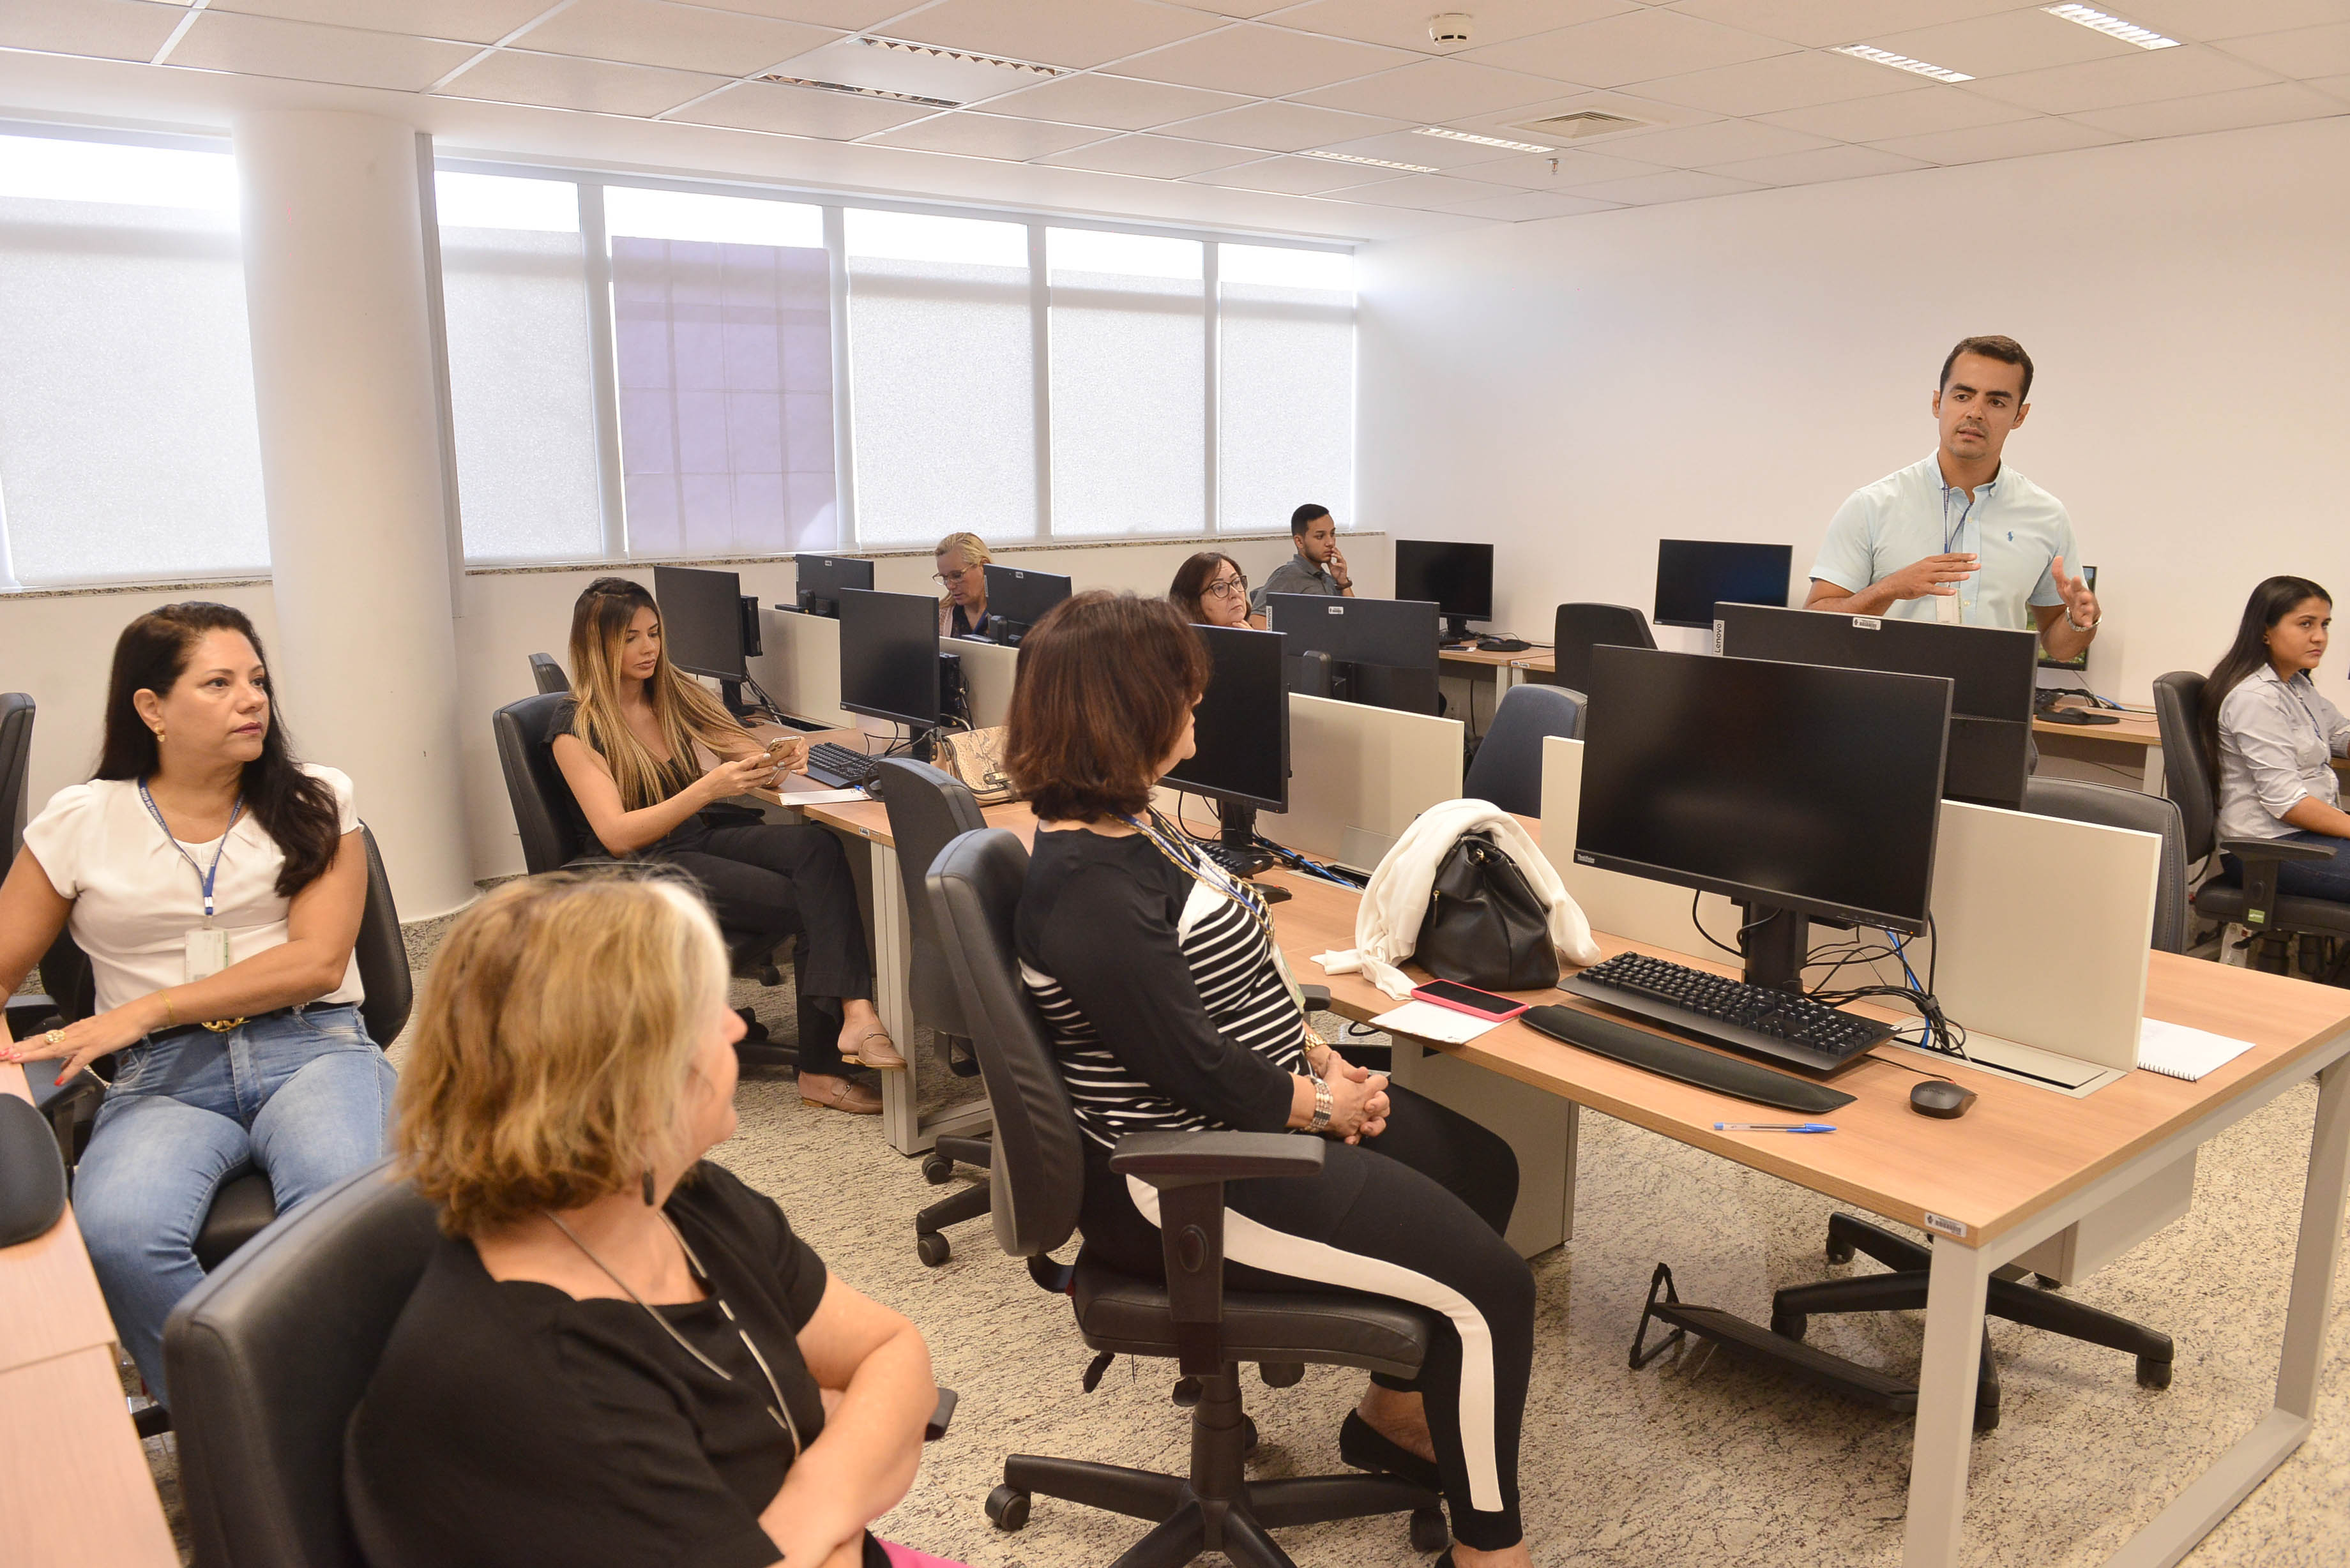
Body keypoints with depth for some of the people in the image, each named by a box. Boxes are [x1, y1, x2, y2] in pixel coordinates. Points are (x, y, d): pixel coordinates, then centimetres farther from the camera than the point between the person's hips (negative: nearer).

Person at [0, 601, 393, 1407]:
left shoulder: (315, 804, 9)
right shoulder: (80, 822, 11)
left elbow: (318, 960, -1)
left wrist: (141, 1012, -10)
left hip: (311, 1048, -1)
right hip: (164, 1079, 1)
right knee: (118, 1234, -32)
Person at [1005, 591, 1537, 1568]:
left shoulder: (1124, 823, 5)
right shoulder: (1089, 892, -28)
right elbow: (1199, 1070, -26)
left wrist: (1320, 1055, 2)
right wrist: (1326, 1105, -10)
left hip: (1246, 1113, 11)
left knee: (1482, 1167, 18)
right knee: (1490, 1288, -11)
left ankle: (1395, 1411, 34)